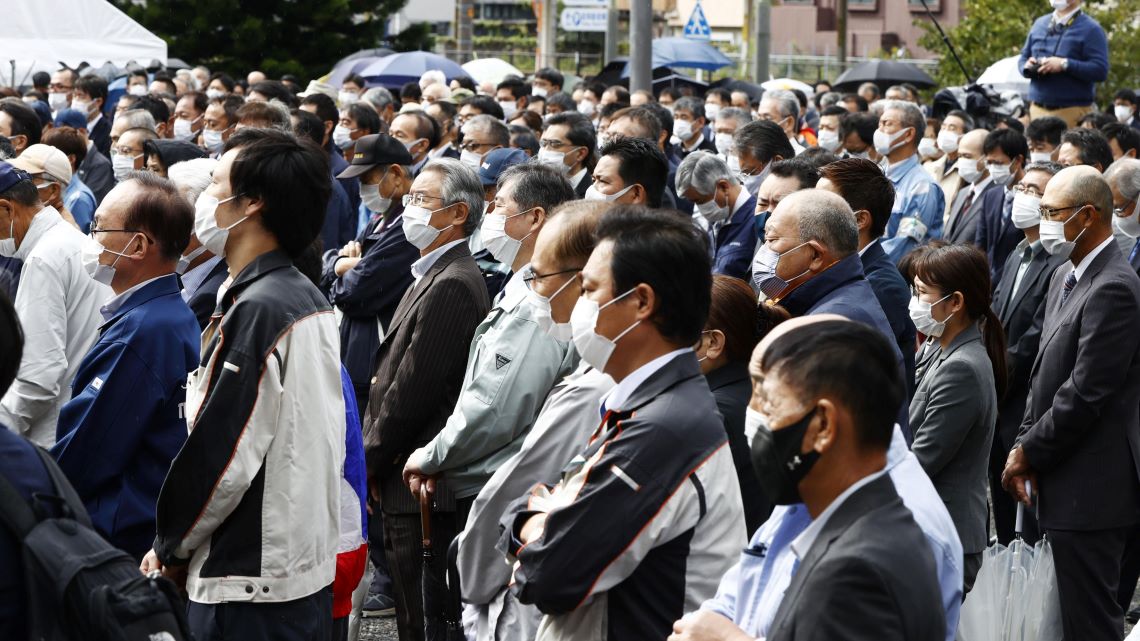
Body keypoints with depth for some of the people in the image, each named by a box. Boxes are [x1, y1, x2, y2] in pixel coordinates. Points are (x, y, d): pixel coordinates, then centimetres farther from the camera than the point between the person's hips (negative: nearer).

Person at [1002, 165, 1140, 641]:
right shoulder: (1066, 279, 15)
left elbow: (1084, 393, -20)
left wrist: (1028, 454, -10)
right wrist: (1023, 447, 6)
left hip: (1091, 492, -9)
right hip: (1066, 488, 9)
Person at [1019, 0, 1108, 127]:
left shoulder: (1090, 29, -4)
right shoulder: (1039, 24, 16)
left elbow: (1100, 70, -13)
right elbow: (1023, 58, 23)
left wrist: (1065, 64, -21)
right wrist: (1027, 66, -2)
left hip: (1072, 111, -5)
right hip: (1038, 108, 5)